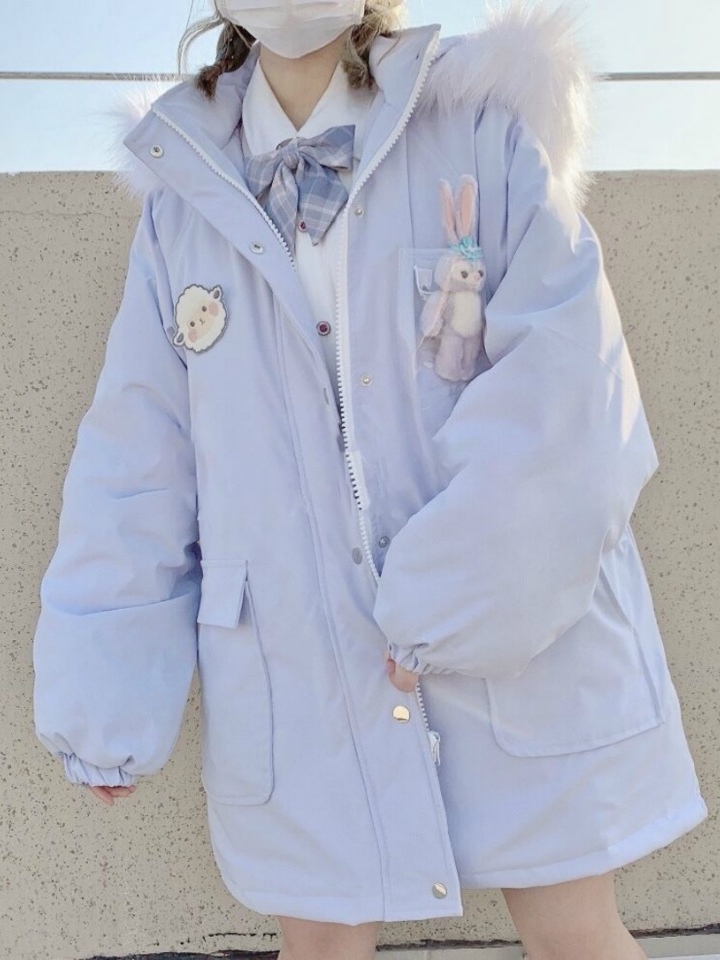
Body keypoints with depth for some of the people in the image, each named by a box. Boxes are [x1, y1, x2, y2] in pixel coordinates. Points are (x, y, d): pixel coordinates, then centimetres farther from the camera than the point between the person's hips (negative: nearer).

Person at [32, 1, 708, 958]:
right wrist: (104, 697, 0)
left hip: (527, 666, -1)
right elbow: (134, 463, 4)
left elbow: (567, 396, -13)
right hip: (299, 689, 2)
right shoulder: (184, 198, 6)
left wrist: (451, 607, -19)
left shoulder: (486, 131, -2)